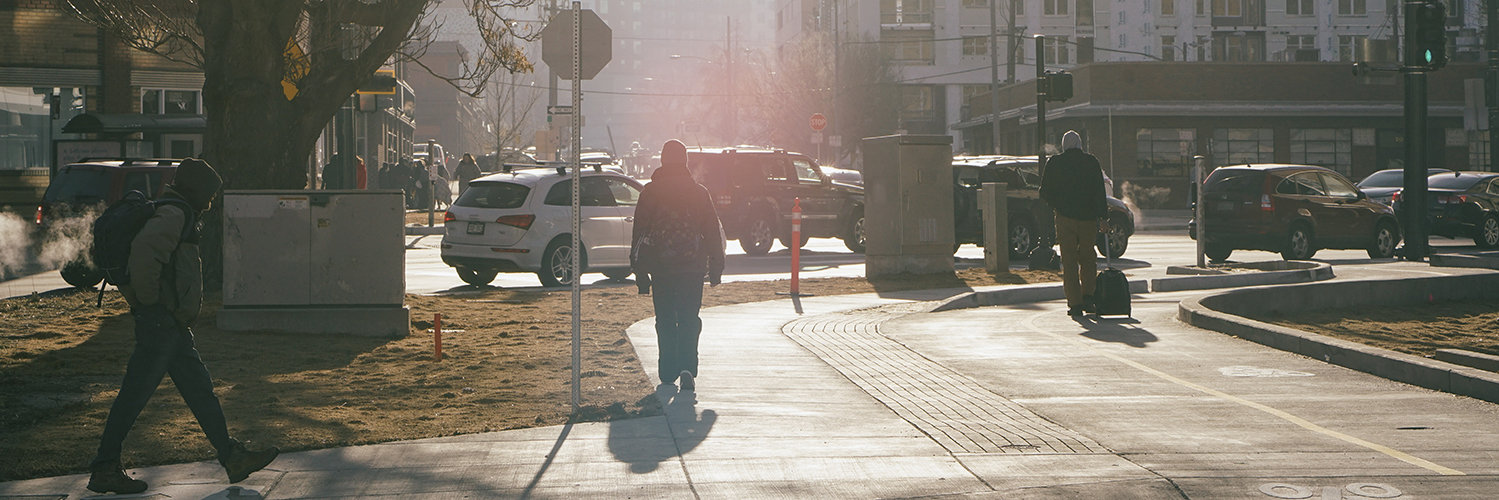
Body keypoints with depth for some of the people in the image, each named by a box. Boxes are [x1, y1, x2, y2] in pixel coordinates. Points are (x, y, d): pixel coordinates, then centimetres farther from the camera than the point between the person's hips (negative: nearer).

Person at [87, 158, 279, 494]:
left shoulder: (174, 215, 19)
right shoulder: (174, 216, -13)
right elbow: (143, 249, -31)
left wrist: (136, 298, 20)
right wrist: (148, 299, -22)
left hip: (173, 327, 11)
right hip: (160, 322, -11)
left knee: (200, 391, 11)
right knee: (135, 395, -5)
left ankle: (233, 458, 14)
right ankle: (104, 470, 0)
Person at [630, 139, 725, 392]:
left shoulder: (650, 192, 1)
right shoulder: (699, 192, 1)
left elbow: (639, 232, 2)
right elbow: (712, 232, 4)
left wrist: (640, 271, 8)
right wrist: (716, 267, 12)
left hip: (660, 267, 1)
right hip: (692, 266, -1)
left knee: (665, 321, 11)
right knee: (689, 320, 0)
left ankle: (668, 372, 13)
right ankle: (687, 369, -16)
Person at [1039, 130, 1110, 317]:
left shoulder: (1054, 163, 0)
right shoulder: (1091, 162, 1)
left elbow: (1044, 192, 5)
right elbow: (1099, 192, -5)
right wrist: (1103, 218, -6)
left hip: (1065, 217, -1)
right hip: (1088, 217, 1)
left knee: (1069, 261, 2)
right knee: (1088, 258, 18)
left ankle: (1075, 303, -3)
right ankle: (1088, 297, 11)